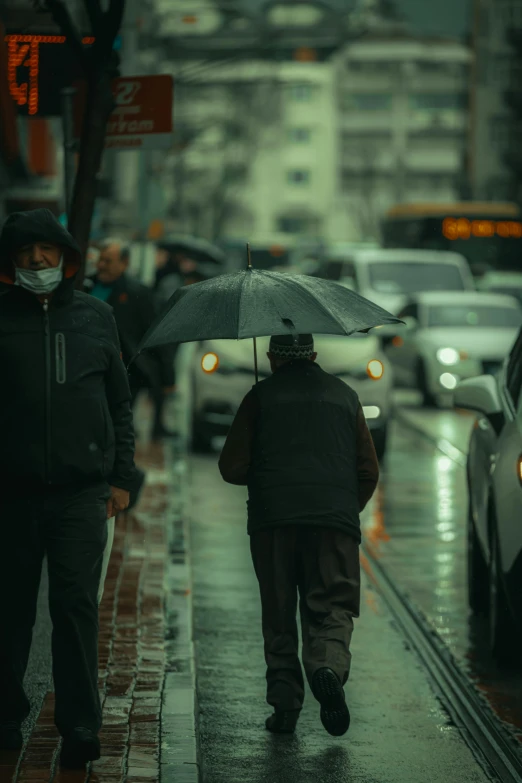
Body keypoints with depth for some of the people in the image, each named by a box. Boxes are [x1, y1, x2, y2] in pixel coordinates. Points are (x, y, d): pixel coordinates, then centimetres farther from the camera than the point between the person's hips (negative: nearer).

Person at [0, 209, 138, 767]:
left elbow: (120, 402, 17)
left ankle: (80, 727, -5)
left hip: (81, 490, 0)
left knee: (76, 604, -7)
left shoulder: (95, 316, 12)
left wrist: (121, 476, 10)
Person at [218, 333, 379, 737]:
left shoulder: (261, 396, 7)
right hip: (334, 521, 1)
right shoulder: (344, 395, 15)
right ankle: (328, 667, -26)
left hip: (274, 521, -1)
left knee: (278, 616, 8)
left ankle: (285, 702, 3)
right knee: (331, 608, 3)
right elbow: (369, 471, 13)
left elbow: (232, 468, 3)